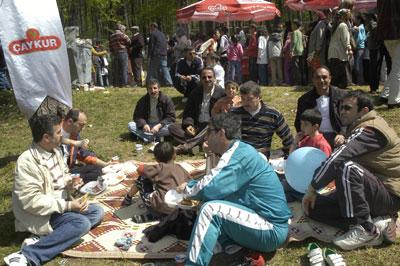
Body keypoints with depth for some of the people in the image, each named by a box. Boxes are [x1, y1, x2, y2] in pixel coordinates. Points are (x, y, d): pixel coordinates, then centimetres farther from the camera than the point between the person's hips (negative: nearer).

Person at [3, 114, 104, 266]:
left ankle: (44, 239, -17)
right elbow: (31, 202, -27)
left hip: (60, 205, 9)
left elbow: (63, 174, 21)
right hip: (42, 214, -9)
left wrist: (70, 182, -4)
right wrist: (68, 205, -26)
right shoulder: (27, 162, -23)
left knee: (97, 211, -2)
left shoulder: (54, 151, 4)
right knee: (82, 223, -26)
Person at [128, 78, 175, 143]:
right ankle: (157, 137, -31)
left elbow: (171, 117, -11)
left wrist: (159, 125, -26)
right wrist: (144, 124, -24)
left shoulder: (166, 99, -7)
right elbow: (137, 116, -2)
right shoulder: (142, 100, 0)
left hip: (161, 125, -3)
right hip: (147, 125, 3)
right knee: (130, 125, -22)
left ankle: (147, 136, -29)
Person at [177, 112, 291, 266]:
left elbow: (208, 189, -24)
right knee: (214, 202, 11)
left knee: (211, 209, -22)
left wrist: (187, 189, -4)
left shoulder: (240, 154, -18)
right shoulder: (239, 152, 12)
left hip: (271, 230, -10)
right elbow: (215, 185, 16)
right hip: (264, 222, 10)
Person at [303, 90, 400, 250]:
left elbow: (336, 159, -27)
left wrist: (312, 189, -22)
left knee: (347, 167, -35)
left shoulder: (369, 130, -18)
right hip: (373, 192, 9)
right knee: (314, 207, -3)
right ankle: (376, 223, -8)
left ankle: (365, 229, -20)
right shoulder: (360, 128, 13)